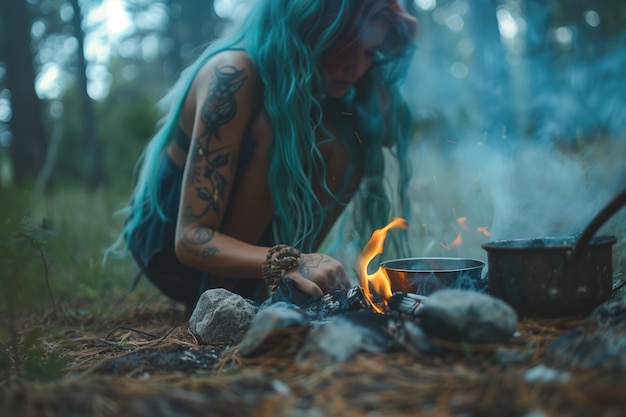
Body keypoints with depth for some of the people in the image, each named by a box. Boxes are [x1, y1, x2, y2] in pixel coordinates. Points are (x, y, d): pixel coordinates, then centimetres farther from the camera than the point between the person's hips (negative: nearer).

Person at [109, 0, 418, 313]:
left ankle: (263, 293, -9)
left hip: (247, 232, 7)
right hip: (169, 241, -6)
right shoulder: (234, 76, -29)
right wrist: (285, 263, -48)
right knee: (277, 129, -29)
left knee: (346, 143, -14)